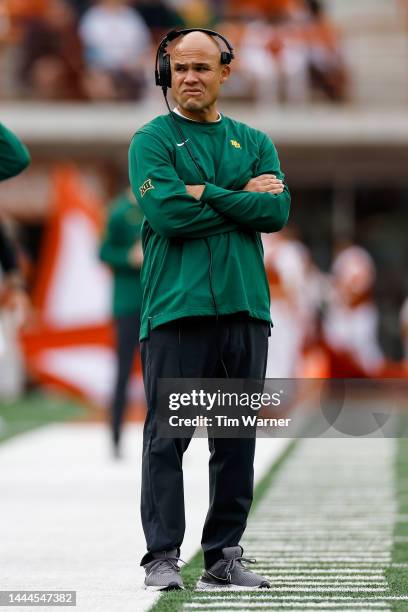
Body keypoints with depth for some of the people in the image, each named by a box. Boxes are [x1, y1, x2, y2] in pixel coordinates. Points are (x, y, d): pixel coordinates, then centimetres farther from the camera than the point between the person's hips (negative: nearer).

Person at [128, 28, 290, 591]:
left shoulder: (254, 143, 16)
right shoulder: (153, 140, 4)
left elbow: (278, 211, 0)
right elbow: (165, 212, -12)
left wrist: (206, 193, -8)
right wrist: (243, 198, -4)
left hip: (244, 307, 4)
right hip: (176, 307, -4)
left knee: (237, 438, 6)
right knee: (168, 436, -6)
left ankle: (225, 555, 12)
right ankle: (163, 556, -3)